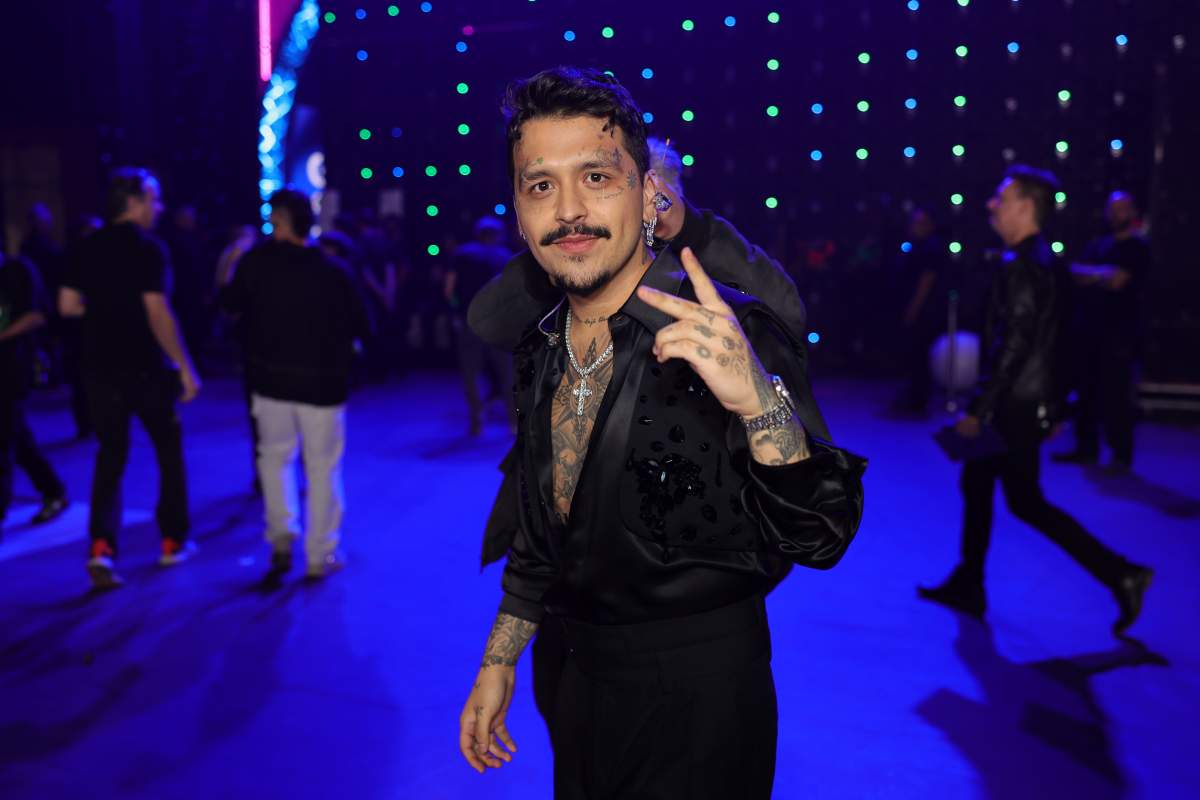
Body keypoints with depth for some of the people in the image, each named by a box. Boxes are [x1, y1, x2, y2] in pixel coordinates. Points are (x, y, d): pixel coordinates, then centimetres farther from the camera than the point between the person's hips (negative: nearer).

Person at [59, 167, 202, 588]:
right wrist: (186, 367, -17)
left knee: (110, 455, 11)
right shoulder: (148, 248, -13)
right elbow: (157, 313, -21)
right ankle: (174, 541, 22)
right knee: (169, 450, 14)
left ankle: (101, 547, -4)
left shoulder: (88, 247, 5)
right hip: (147, 368, -4)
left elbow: (68, 305, 6)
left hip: (101, 368, 5)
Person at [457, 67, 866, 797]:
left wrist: (757, 398, -41)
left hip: (700, 689, -6)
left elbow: (820, 538, -25)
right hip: (583, 676, 6)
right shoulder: (541, 353, 0)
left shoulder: (734, 336, -20)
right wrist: (498, 663, 14)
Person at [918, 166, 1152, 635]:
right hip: (1021, 399, 10)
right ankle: (967, 587, 24)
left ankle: (1120, 574, 6)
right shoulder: (1035, 258, 12)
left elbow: (1015, 345, -23)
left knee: (1026, 502, 0)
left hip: (1018, 403, -10)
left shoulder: (1024, 265, -19)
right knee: (976, 486, 15)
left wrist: (978, 409, -21)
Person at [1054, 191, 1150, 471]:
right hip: (1088, 330, 6)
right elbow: (1075, 273, 7)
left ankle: (1122, 456, 1)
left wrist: (1089, 274, 0)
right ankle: (1086, 449, 17)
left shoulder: (1137, 247, -2)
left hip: (1118, 334, -6)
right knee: (1087, 393, 8)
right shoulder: (1099, 245, 18)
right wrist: (1102, 274, -9)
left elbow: (1117, 280, -14)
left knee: (1114, 396, -7)